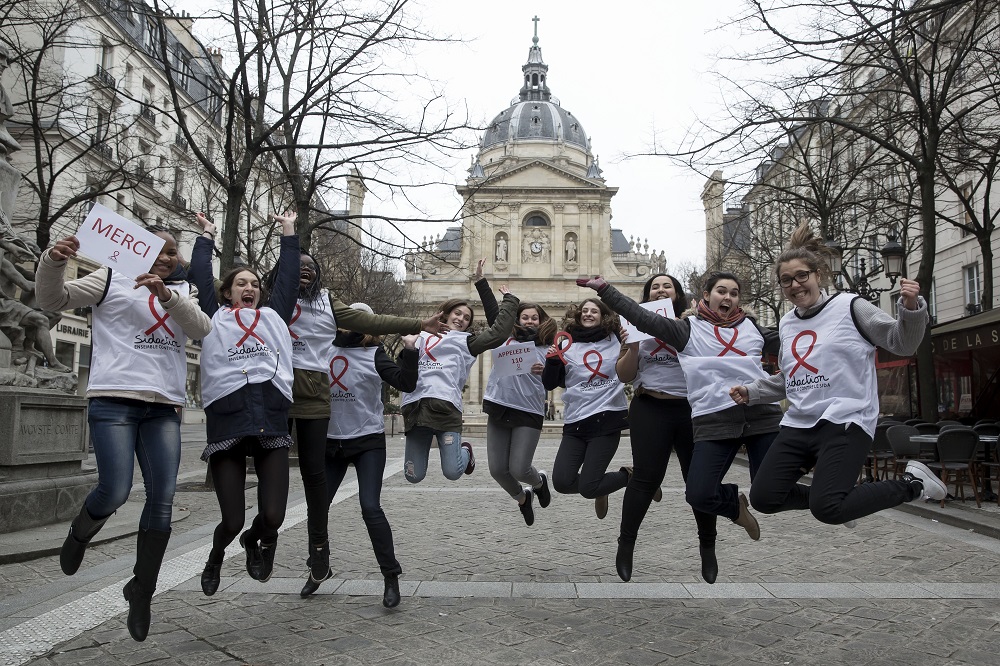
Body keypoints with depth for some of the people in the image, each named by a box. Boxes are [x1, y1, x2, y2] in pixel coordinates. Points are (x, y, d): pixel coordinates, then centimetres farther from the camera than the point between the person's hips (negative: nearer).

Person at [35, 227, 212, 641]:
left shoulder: (184, 290, 17)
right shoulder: (113, 279, 9)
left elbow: (200, 328, -2)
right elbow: (53, 300, 1)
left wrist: (165, 294, -17)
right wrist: (53, 261, -18)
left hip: (164, 407, 3)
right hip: (113, 400, -3)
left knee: (163, 499, -3)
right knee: (115, 492, -13)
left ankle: (141, 591, 14)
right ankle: (79, 534, 24)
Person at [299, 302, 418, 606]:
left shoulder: (374, 354, -4)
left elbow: (406, 383, -14)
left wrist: (409, 351, -25)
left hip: (368, 441, -4)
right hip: (330, 441, 4)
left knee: (370, 507, -13)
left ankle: (391, 577, -1)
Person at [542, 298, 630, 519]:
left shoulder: (616, 339, 4)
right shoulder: (567, 345, 6)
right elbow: (549, 384, 7)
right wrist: (551, 361, -9)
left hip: (607, 419, -3)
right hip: (576, 422, 3)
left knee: (587, 488, -10)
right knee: (561, 482, -9)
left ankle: (632, 475, 18)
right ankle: (599, 486, 22)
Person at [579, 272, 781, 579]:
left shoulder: (751, 326, 17)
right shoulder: (688, 329, 8)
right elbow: (644, 318, 2)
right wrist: (604, 289, -1)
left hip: (762, 414, 2)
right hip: (713, 421, -1)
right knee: (698, 495, -11)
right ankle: (736, 504, 22)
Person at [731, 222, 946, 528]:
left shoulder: (849, 306, -2)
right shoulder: (786, 324, 14)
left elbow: (902, 343, -1)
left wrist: (911, 308, -19)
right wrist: (751, 391, 16)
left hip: (846, 422, -6)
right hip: (798, 424, 7)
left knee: (827, 509, -22)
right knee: (763, 498, -1)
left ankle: (912, 483, 3)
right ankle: (838, 492, 23)